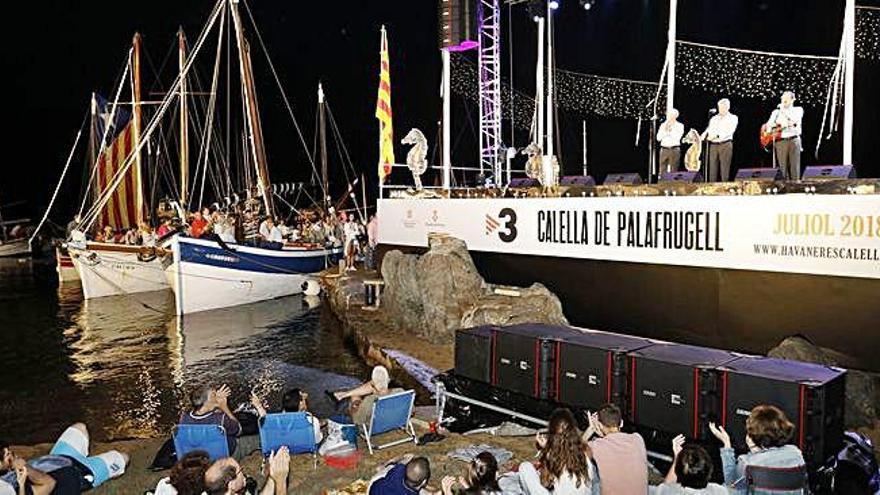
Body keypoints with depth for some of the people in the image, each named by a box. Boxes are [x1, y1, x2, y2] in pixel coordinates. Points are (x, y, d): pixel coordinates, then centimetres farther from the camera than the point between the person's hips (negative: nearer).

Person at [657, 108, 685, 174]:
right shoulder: (663, 125, 12)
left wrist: (671, 128, -7)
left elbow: (677, 137, -11)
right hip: (664, 149, 3)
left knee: (673, 172, -5)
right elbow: (658, 138, 3)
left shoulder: (680, 125, 4)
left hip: (674, 149, -3)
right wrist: (664, 129, -5)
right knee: (663, 171, -1)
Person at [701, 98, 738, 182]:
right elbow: (709, 129, 11)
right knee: (712, 169, 0)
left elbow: (729, 131, -9)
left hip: (725, 145, -4)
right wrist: (704, 135, -13)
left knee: (725, 170, -6)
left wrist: (716, 135, -24)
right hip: (713, 145, 4)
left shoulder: (733, 118, 7)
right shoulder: (714, 118, 22)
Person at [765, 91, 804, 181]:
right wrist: (779, 125, -9)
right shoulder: (776, 112, 16)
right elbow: (768, 125, 8)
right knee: (783, 167, -4)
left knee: (794, 166, -6)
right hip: (780, 141, 1)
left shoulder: (798, 109, 13)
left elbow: (795, 120, -7)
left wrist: (784, 110, -1)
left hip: (794, 140, -1)